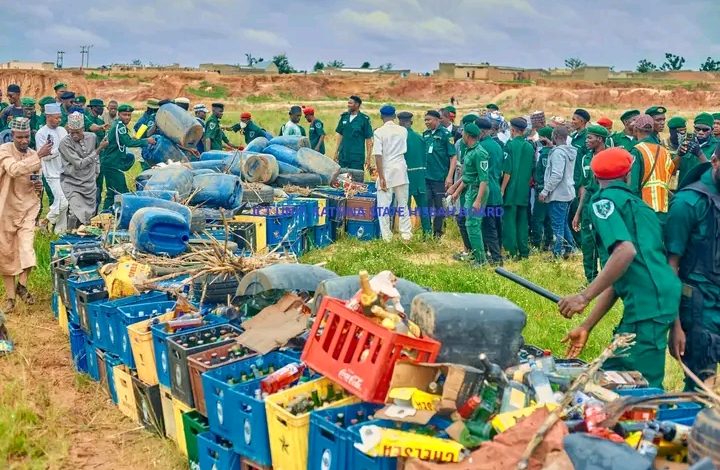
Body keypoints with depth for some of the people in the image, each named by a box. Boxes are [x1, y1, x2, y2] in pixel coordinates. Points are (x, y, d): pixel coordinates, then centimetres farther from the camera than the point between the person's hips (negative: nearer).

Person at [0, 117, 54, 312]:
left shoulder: (33, 155, 4)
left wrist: (39, 185, -5)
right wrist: (38, 156, -37)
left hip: (28, 208, 2)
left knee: (27, 250, -13)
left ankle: (22, 285, 11)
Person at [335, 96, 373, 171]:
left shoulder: (364, 119, -6)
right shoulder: (344, 117, 8)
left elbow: (368, 139, -5)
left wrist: (368, 157, -9)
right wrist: (336, 151, 12)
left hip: (357, 156, -5)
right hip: (343, 155, 5)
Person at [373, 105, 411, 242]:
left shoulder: (379, 132, -9)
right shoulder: (403, 130, 3)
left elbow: (378, 155, -13)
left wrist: (381, 177, -12)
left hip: (387, 171, -4)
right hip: (401, 170, 4)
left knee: (384, 205, 2)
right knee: (403, 204, 12)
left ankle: (386, 236, 2)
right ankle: (406, 234, 14)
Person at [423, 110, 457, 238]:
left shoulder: (445, 134, -5)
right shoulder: (425, 135, 11)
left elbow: (453, 156, -8)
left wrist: (449, 176, -15)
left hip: (440, 178, -5)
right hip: (425, 177, 5)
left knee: (439, 207, 4)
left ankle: (437, 233, 14)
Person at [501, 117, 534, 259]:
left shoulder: (510, 145, -11)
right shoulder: (530, 147, 6)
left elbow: (507, 171, -14)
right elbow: (532, 172, 11)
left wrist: (502, 189, -8)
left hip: (511, 190, -6)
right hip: (524, 192, 6)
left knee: (509, 220, -1)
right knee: (522, 220, 12)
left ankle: (512, 251, -3)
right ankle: (524, 251, 14)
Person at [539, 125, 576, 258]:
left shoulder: (558, 152, -18)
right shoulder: (571, 151, 10)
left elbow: (557, 175, -24)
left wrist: (545, 191, -19)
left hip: (558, 194, -9)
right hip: (568, 193, 9)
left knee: (557, 226, -4)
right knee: (564, 223, 18)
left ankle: (557, 254, 0)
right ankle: (569, 249, 23)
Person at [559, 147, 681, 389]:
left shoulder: (604, 200, -2)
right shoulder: (631, 202, 24)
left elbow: (626, 251, -21)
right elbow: (617, 279, 24)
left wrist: (584, 296, -18)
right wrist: (586, 327, 24)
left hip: (648, 303, -9)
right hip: (655, 300, 9)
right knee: (613, 375, 16)